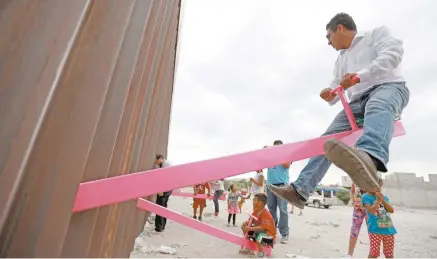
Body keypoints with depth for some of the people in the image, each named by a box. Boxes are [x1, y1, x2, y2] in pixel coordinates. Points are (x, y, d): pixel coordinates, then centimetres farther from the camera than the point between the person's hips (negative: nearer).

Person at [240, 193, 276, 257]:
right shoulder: (255, 211, -1)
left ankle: (261, 253, -9)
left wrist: (250, 228, -39)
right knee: (245, 228, 6)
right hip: (259, 230, 9)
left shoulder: (265, 214, -28)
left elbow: (263, 228, -35)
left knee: (258, 237, -39)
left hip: (269, 234, -9)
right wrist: (245, 223, -19)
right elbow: (251, 221, 4)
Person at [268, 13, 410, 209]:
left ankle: (369, 158, -73)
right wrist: (329, 95, 0)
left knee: (377, 107, -42)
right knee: (328, 141, -13)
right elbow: (336, 89, 25)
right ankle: (299, 190, -19)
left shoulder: (377, 33, 11)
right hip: (358, 103, 6)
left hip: (389, 87, -5)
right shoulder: (341, 60, 29)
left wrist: (360, 75, -24)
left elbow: (393, 53, -9)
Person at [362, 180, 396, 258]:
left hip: (389, 229, 6)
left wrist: (382, 200, -7)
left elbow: (392, 210, 4)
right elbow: (372, 211, -17)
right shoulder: (366, 197, -6)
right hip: (375, 229, -6)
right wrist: (378, 199, -11)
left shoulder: (384, 197, 13)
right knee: (374, 253, -7)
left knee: (389, 254, 15)